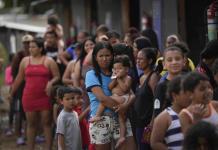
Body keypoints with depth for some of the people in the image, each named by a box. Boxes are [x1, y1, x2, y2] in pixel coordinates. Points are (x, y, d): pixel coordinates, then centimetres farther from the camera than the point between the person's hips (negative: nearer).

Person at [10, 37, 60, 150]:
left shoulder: (49, 61, 1)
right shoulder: (25, 61, 9)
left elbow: (57, 77, 1)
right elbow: (19, 78, 15)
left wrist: (51, 82, -20)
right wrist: (11, 93, 17)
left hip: (45, 97, -2)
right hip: (29, 97, 2)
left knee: (47, 123, -1)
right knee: (31, 124, 7)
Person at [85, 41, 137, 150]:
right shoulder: (92, 75, 2)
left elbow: (132, 95, 4)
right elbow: (102, 98, -12)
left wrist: (126, 105, -16)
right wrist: (119, 107, -10)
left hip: (120, 118, 3)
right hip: (101, 120, -3)